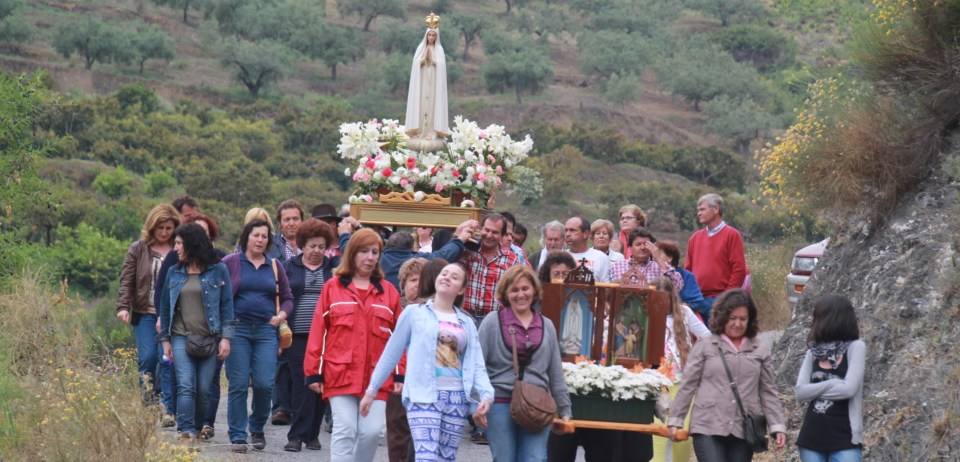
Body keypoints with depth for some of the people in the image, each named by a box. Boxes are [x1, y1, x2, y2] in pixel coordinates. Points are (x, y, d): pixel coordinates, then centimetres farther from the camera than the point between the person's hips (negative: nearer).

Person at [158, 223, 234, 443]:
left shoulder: (218, 270, 2)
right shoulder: (174, 273, 11)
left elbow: (227, 305, 1)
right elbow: (165, 307, 17)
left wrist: (225, 337, -5)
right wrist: (165, 339, 12)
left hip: (210, 339, -2)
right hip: (181, 337, 2)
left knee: (204, 389, 0)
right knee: (185, 386, -13)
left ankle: (199, 429, 16)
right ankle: (186, 431, -20)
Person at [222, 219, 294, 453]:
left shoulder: (275, 266, 13)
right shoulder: (230, 262, 3)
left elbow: (287, 298, 18)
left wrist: (281, 316, 1)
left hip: (266, 331, 2)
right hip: (237, 329, -2)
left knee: (264, 384, -6)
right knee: (238, 385, -3)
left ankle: (257, 429, 16)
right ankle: (237, 437, 5)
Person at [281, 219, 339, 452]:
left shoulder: (334, 267, 10)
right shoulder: (289, 267, 8)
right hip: (298, 335, -1)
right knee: (302, 383, -6)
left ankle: (312, 434, 12)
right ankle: (298, 435, -5)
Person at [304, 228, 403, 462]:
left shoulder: (388, 292, 11)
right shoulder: (333, 287, 5)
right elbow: (318, 331, 4)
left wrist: (399, 375, 4)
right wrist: (314, 372, 1)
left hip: (376, 377, 2)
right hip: (340, 373, -2)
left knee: (372, 430, -4)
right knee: (345, 430, -7)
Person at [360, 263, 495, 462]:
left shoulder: (466, 323, 14)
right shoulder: (415, 313, 6)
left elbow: (477, 365, 7)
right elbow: (391, 353, 8)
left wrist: (486, 394, -11)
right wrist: (371, 390, 9)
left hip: (457, 398, 4)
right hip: (423, 396, -4)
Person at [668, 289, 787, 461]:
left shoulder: (760, 350, 9)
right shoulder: (705, 347, 4)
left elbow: (768, 392, 9)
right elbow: (687, 386, 6)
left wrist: (778, 426, 2)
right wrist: (675, 420, 4)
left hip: (744, 431, 2)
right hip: (708, 428, -2)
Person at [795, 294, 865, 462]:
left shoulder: (855, 347, -4)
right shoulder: (814, 352, 9)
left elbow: (849, 389, -14)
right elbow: (800, 392, -1)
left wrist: (815, 389, -4)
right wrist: (833, 384, -10)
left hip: (844, 440, -5)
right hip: (812, 437, 5)